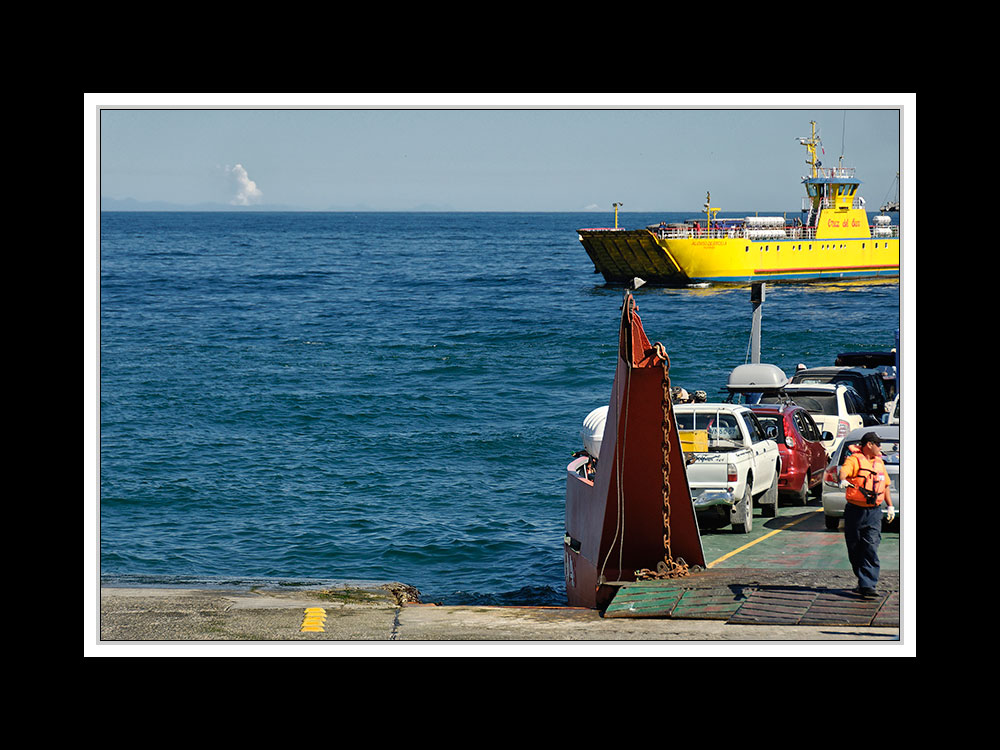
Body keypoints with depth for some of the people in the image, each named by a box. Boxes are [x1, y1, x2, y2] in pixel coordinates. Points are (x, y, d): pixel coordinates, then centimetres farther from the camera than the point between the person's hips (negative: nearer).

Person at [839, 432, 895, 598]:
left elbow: (885, 484, 27)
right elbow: (844, 471, -27)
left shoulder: (879, 463, 14)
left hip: (874, 513, 3)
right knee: (855, 549, 6)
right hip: (855, 511, -3)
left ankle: (867, 585, -13)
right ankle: (863, 580, 24)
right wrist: (843, 481, -49)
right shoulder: (854, 460, -5)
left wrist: (890, 506, 26)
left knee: (871, 549, -10)